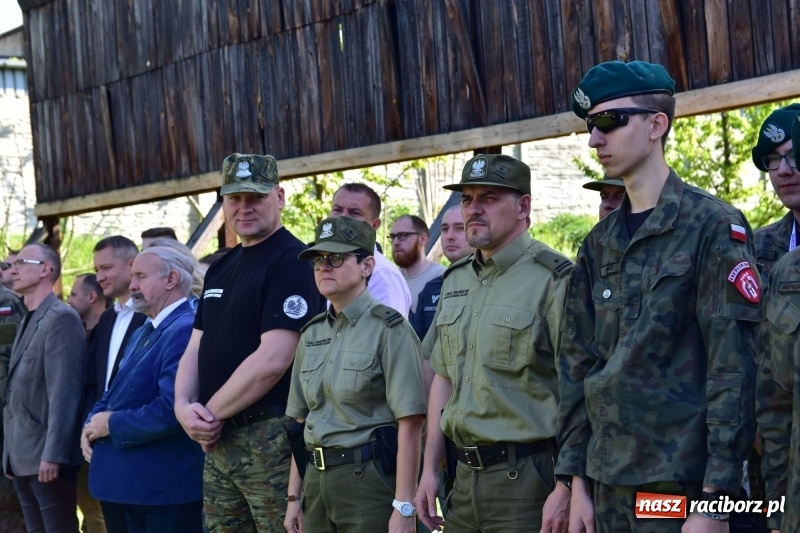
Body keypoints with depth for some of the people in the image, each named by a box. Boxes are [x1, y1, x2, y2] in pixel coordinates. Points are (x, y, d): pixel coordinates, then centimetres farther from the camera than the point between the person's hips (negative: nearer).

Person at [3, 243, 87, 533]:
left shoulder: (61, 318, -12)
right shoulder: (29, 320, 16)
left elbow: (63, 392, -18)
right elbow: (21, 389, 15)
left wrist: (53, 454, -21)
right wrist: (11, 450, 11)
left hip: (45, 454, -9)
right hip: (22, 454, 9)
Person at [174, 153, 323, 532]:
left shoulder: (293, 262, -11)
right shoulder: (220, 269, 16)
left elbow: (272, 361, -19)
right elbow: (196, 349, 15)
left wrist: (211, 413, -11)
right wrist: (184, 406, -5)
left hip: (272, 437, -8)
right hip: (217, 440, 8)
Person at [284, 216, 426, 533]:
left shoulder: (388, 329, -9)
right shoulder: (312, 334, 11)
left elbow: (409, 424, -15)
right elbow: (302, 421, 15)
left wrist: (403, 506, -19)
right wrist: (294, 496, 12)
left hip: (370, 480, -6)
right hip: (318, 480, 6)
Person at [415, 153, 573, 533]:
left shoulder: (554, 279, -11)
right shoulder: (454, 281, 13)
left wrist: (565, 491, -19)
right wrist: (429, 468, 13)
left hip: (528, 477, -7)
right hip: (465, 476, 7)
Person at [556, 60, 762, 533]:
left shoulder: (713, 227, -7)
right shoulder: (599, 244, 11)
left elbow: (733, 367, -12)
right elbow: (578, 365, 12)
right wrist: (578, 479, 7)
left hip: (683, 486, -6)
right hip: (609, 483, 6)